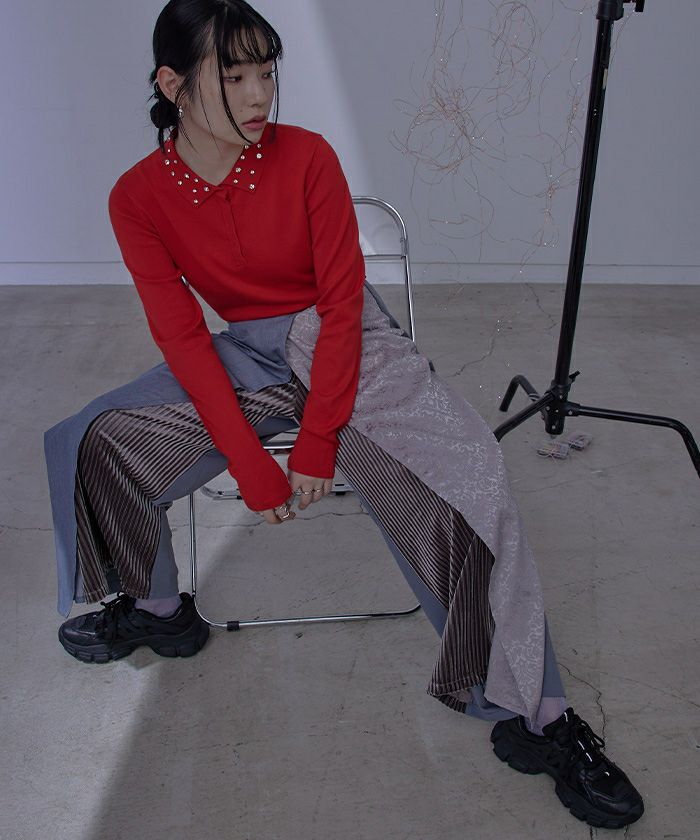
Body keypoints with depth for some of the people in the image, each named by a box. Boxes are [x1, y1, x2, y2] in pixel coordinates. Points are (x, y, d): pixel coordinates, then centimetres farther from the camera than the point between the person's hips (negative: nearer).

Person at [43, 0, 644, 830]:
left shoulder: (307, 156, -12)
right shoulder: (138, 198, -7)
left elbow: (341, 302, -12)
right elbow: (183, 338, -9)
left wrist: (317, 442, -16)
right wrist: (251, 465, -16)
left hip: (347, 341, -2)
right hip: (245, 355, 3)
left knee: (465, 474, -25)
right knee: (92, 443, -12)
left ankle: (535, 717, -16)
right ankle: (160, 608, 14)